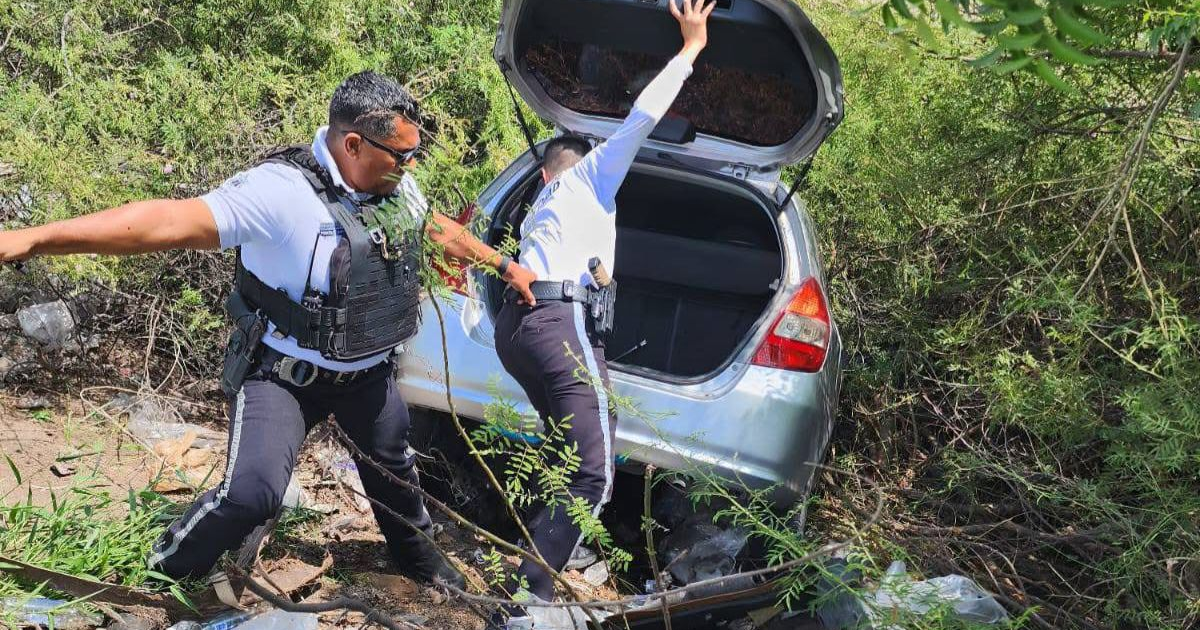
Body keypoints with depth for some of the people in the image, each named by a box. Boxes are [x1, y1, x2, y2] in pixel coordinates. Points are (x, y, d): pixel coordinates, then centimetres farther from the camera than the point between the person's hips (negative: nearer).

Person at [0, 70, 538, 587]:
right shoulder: (282, 190, -31)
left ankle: (417, 556, 54)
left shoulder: (395, 183, -7)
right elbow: (173, 220, -42)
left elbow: (439, 228, 15)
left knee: (394, 463, 24)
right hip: (283, 375, -7)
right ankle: (161, 581, 6)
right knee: (253, 492, -23)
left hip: (367, 373, 7)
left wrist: (503, 264, 25)